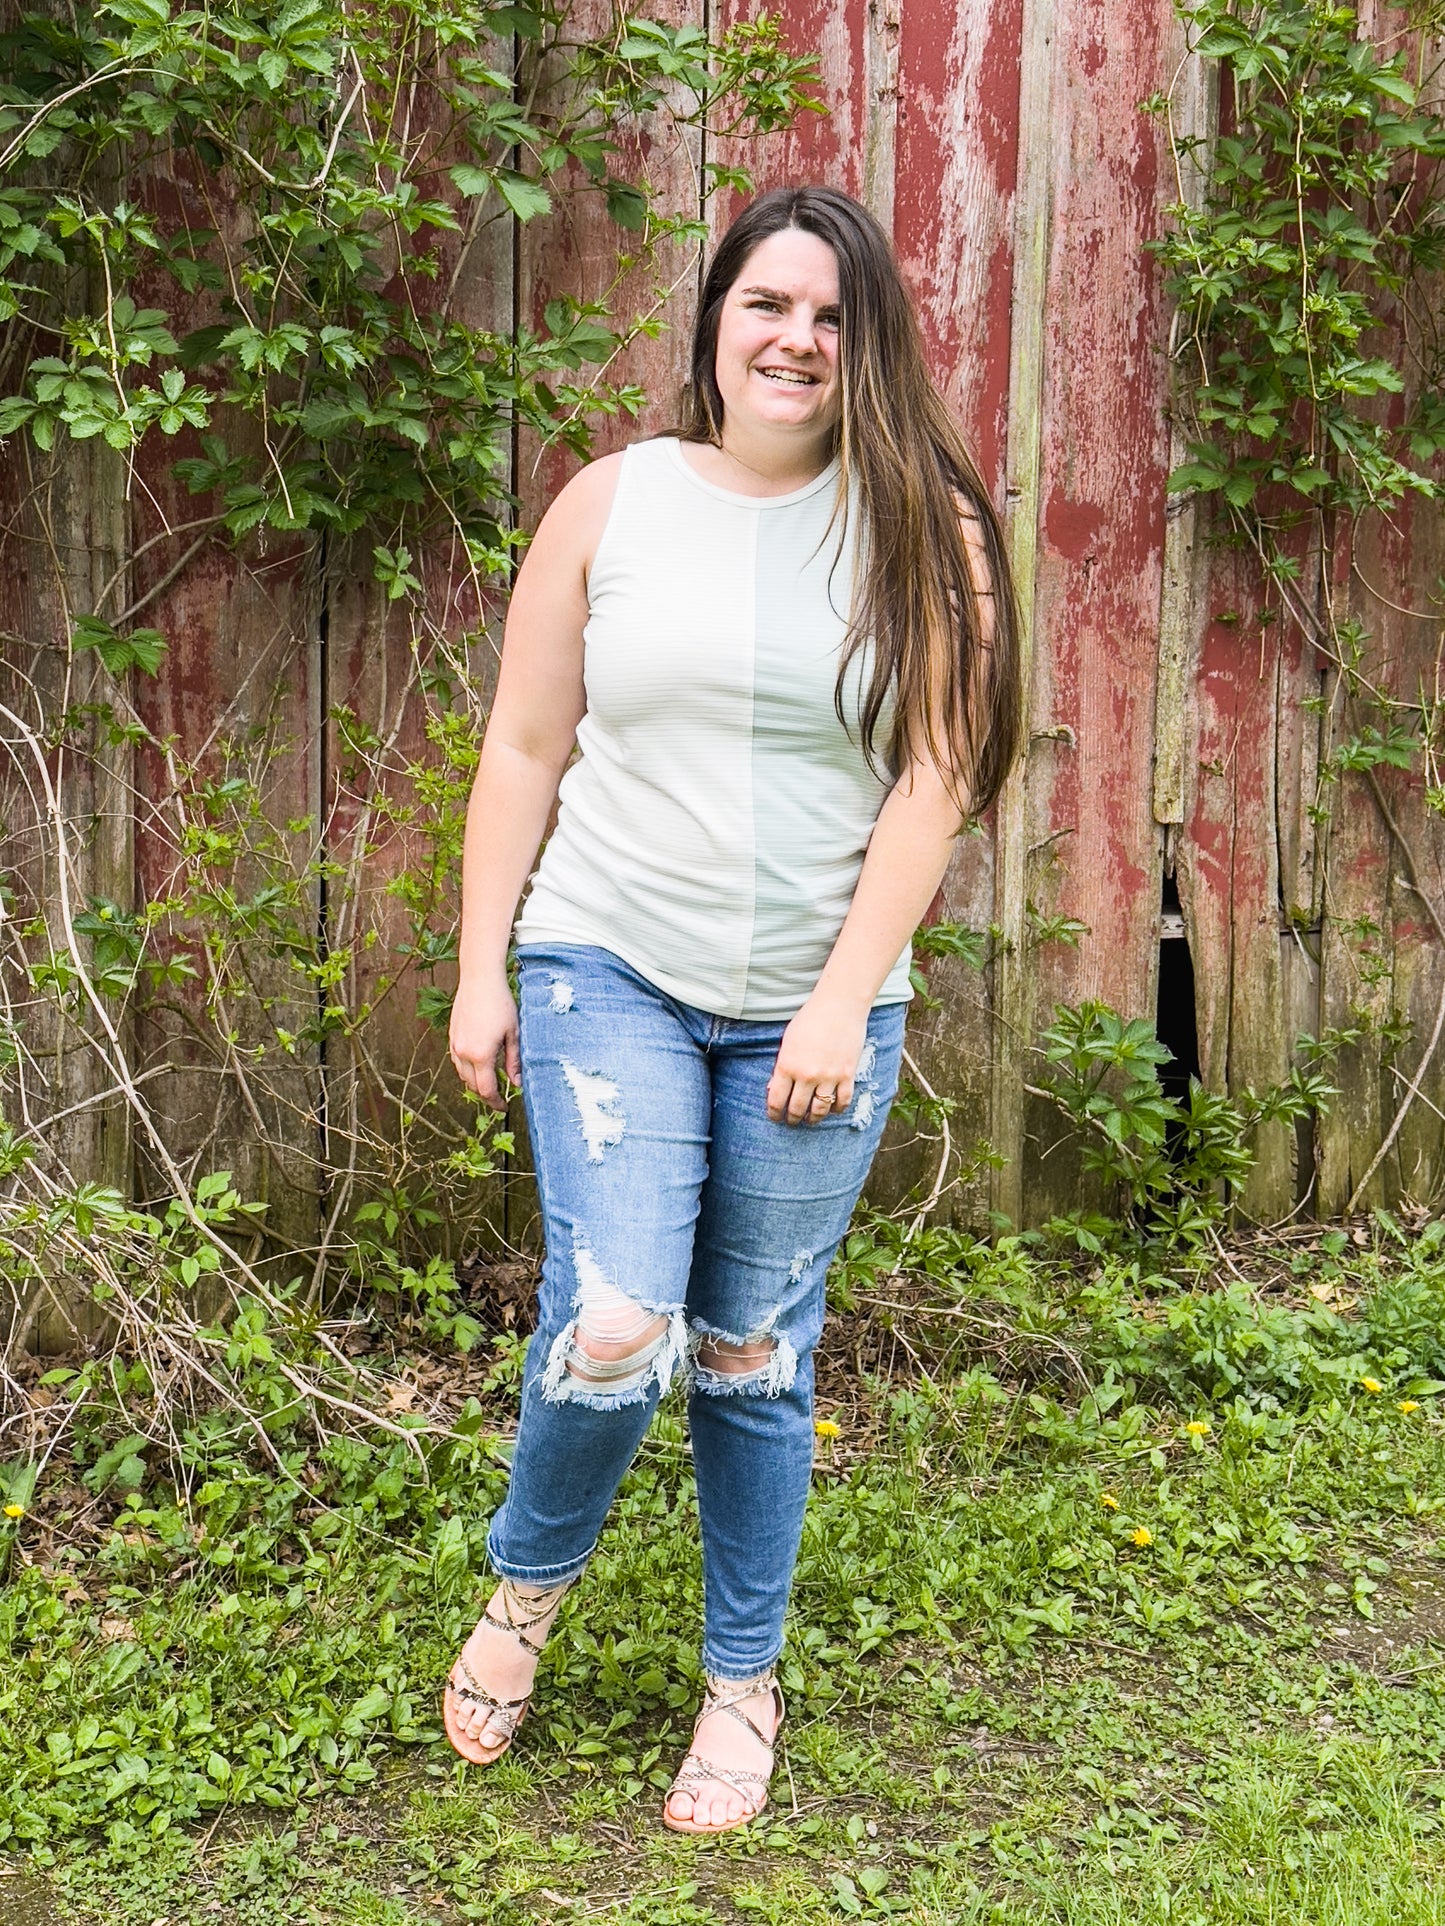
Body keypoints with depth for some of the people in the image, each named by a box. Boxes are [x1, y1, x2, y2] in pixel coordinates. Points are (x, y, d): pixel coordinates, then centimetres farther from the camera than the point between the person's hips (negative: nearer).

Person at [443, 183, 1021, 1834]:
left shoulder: (920, 526, 0)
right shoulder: (613, 502, 3)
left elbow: (933, 778, -5)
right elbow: (523, 749, 5)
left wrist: (845, 1004, -11)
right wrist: (482, 970, 1)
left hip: (815, 1010, 0)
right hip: (611, 970, 0)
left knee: (757, 1353, 9)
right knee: (613, 1326, -12)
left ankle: (743, 1681, 28)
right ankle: (528, 1578, 20)